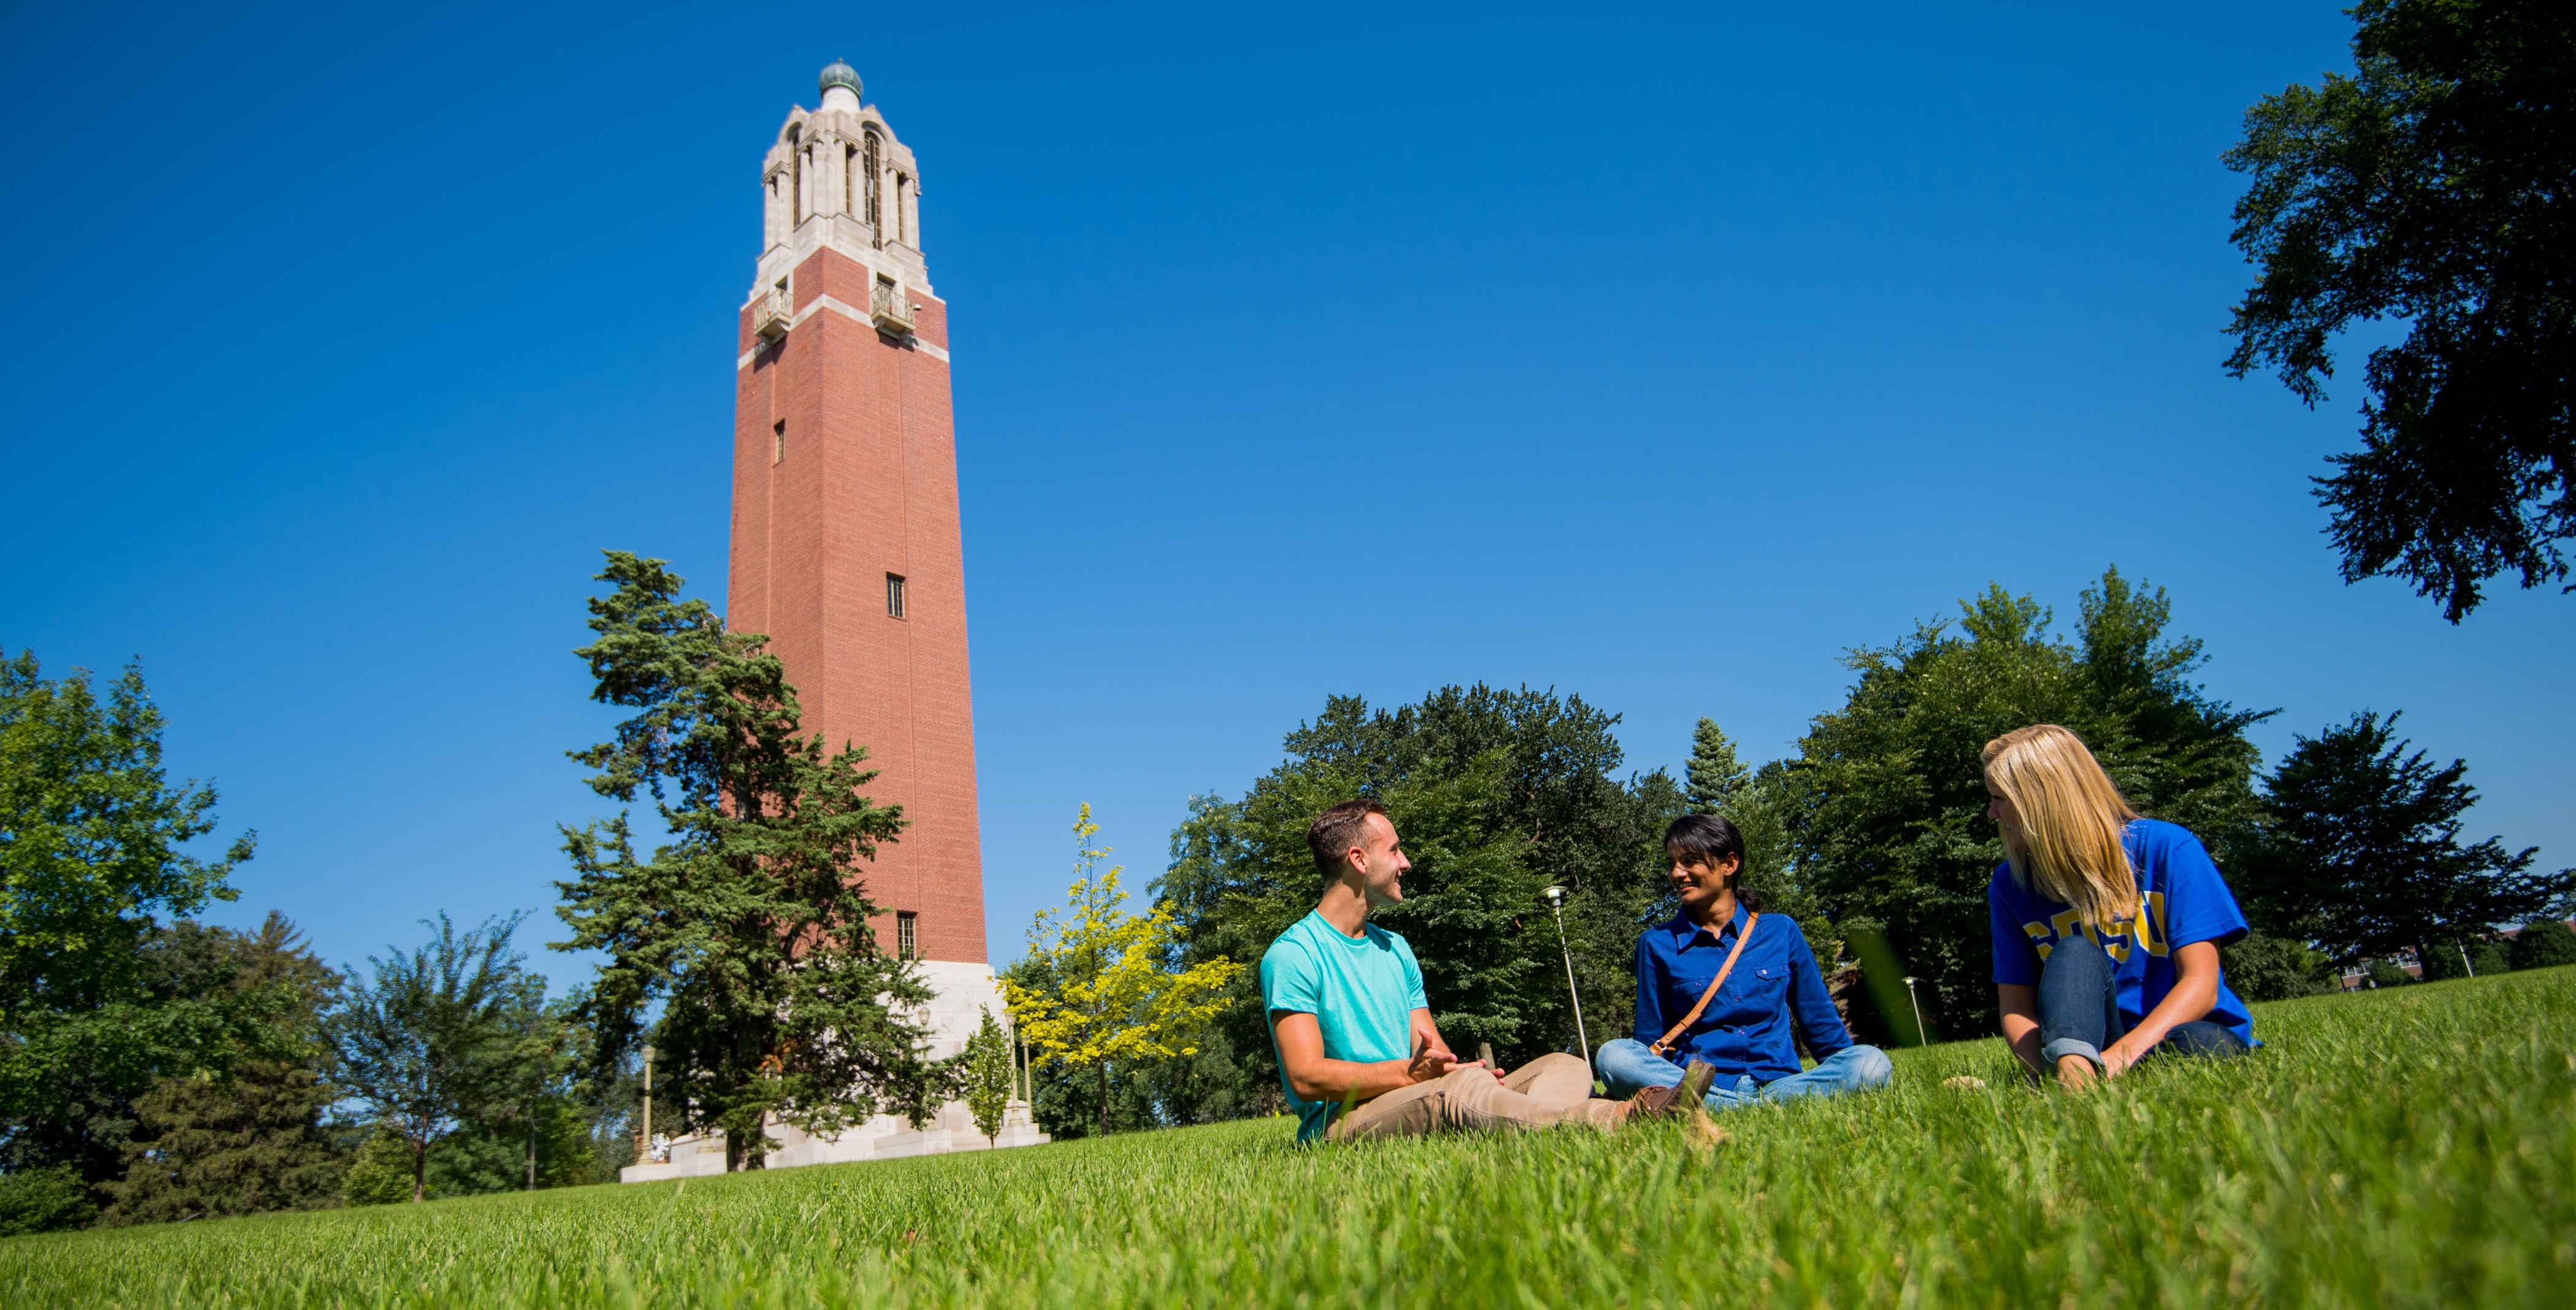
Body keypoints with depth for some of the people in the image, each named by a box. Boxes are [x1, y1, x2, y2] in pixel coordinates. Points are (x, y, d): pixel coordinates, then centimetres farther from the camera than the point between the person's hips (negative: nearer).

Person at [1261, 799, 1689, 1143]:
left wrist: (1453, 1065, -10)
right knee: (1463, 1087, -37)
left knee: (1565, 1066, -10)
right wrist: (1412, 1073, -22)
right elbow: (1306, 1077, -14)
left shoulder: (1396, 949, 23)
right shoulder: (1292, 955, -4)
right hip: (1341, 1123, -8)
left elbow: (1433, 1052, 16)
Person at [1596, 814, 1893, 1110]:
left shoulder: (1781, 931, 10)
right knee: (1614, 1056, -28)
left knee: (1872, 1061, -25)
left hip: (1779, 1079, 2)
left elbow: (1820, 1019, 18)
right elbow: (1652, 1042, 8)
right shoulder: (1657, 944, 6)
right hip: (1694, 1081, -1)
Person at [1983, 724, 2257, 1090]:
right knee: (2073, 952, -29)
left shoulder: (2165, 847, -7)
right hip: (2090, 1044, 1)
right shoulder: (2010, 884, 2)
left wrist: (2125, 1052, -32)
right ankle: (2073, 1072, -51)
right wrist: (2049, 1074, -27)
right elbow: (2015, 1005, -4)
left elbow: (2200, 983, -14)